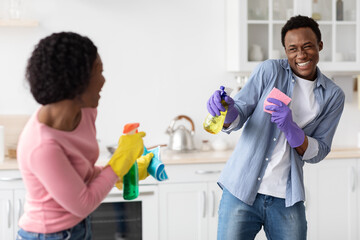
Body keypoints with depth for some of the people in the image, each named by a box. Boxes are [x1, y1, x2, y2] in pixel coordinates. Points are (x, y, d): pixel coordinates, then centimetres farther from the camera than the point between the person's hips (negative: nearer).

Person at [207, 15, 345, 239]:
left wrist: (291, 129, -18)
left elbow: (319, 152, 1)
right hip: (241, 190, -2)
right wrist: (228, 113, -28)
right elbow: (239, 114, -3)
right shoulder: (270, 71, -1)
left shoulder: (333, 96, 4)